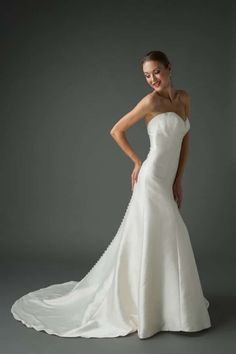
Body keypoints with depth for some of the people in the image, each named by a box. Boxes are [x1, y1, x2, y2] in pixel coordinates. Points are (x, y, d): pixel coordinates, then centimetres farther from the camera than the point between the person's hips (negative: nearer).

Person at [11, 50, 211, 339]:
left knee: (159, 243, 15)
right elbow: (116, 131, -2)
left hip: (167, 182, 7)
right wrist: (137, 162, 1)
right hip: (152, 180, -7)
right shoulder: (150, 101, -9)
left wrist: (178, 180, 11)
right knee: (153, 243, -2)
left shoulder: (183, 98, 11)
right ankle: (147, 309, 14)